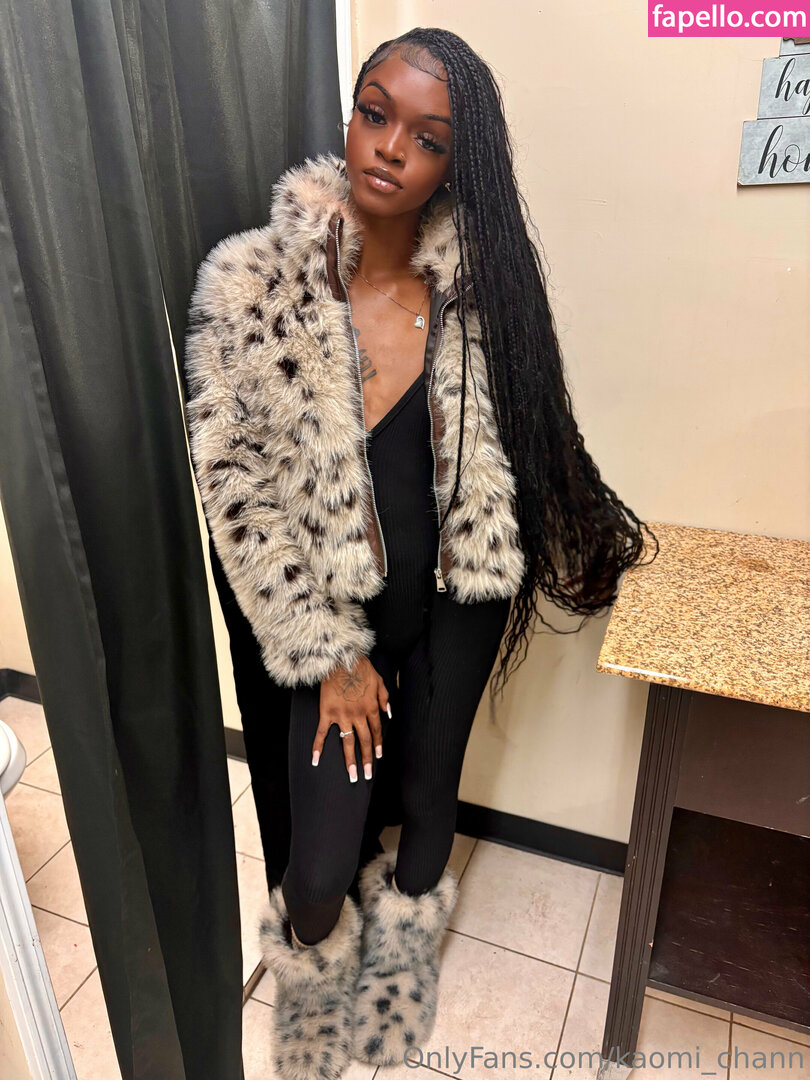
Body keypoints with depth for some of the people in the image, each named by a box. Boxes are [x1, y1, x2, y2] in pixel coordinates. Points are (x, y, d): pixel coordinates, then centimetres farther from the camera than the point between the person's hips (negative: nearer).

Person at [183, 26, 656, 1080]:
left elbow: (514, 448, 6)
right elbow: (239, 490, -12)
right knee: (322, 868, 4)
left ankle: (399, 973, 55)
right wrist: (329, 654, -11)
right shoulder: (250, 283, -14)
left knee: (429, 806, 21)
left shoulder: (474, 288, -7)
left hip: (456, 606, 2)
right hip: (336, 619, -2)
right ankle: (312, 991, 45)